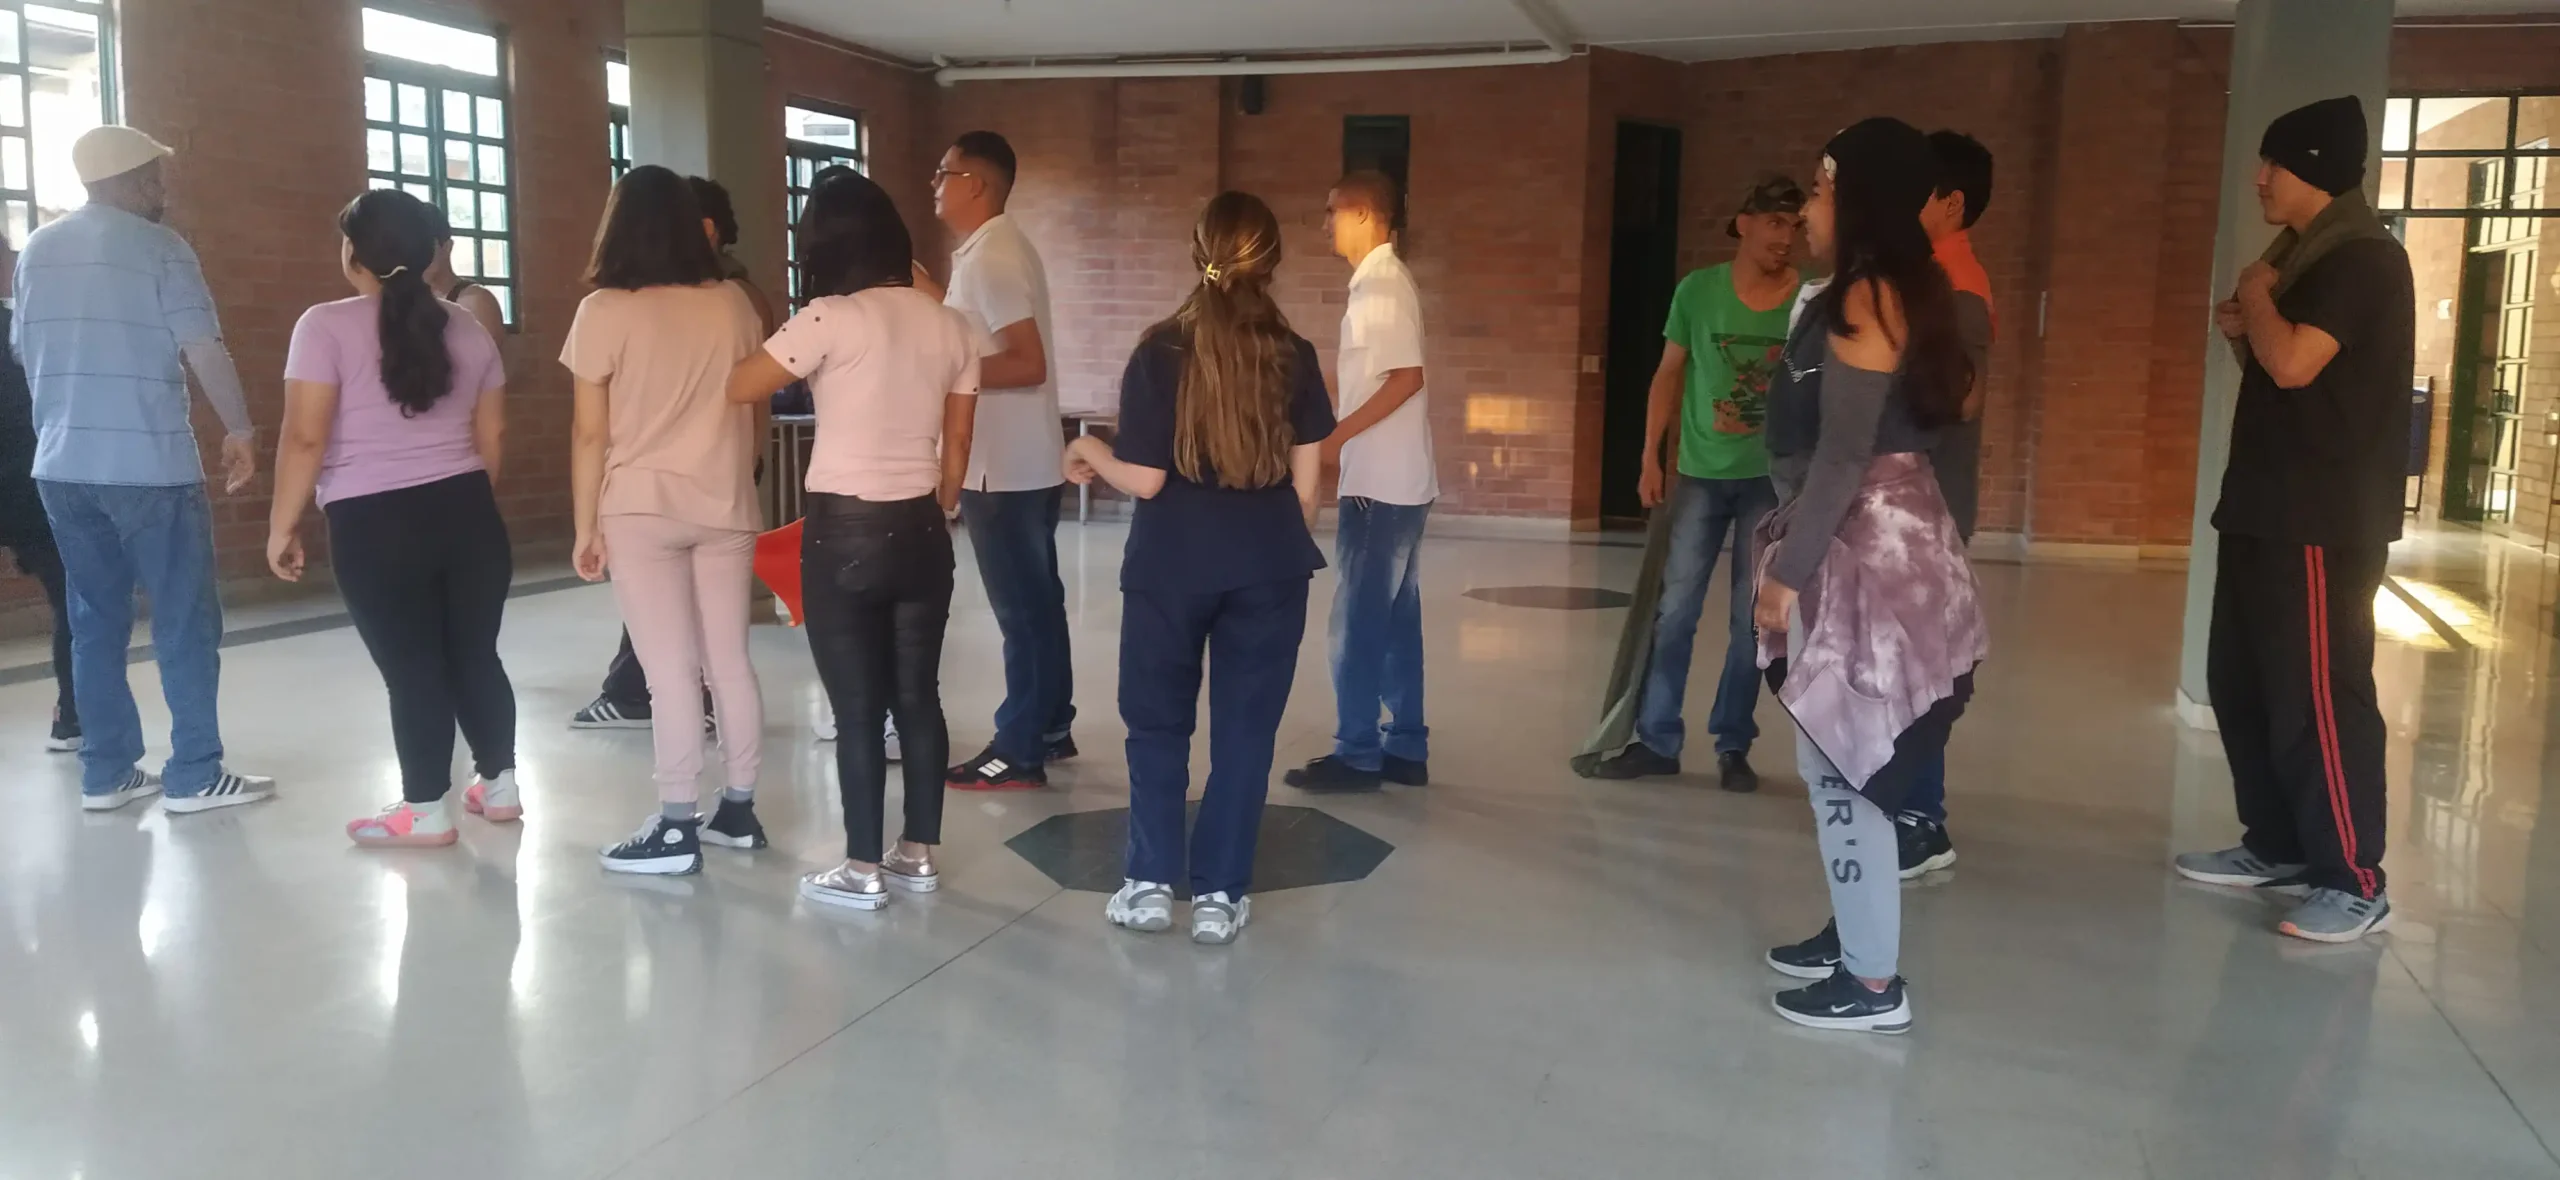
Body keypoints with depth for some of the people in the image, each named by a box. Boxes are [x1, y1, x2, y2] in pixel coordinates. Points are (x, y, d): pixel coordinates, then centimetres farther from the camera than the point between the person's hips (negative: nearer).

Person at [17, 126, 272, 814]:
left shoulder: (36, 250, 12)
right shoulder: (158, 247, -7)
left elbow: (25, 355, 19)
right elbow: (204, 350, -14)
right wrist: (241, 431, -3)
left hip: (62, 467, 7)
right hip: (149, 466, -6)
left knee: (95, 621, 11)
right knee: (186, 621, 0)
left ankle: (105, 773, 14)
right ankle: (194, 776, 1)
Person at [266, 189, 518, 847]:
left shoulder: (327, 326, -7)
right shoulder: (465, 327, 8)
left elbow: (305, 439, -12)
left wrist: (283, 527, -3)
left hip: (374, 524, -4)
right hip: (467, 512, 5)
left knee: (411, 667, 2)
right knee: (475, 654, 14)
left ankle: (425, 811, 10)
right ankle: (499, 785, 24)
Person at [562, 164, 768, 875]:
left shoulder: (605, 311, -8)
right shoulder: (733, 305, 2)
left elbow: (590, 433, -8)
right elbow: (755, 411, 8)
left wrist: (585, 527, -1)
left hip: (641, 512, -4)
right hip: (726, 508, 4)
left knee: (671, 670, -2)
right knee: (730, 662, 11)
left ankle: (676, 829, 3)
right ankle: (738, 811, 19)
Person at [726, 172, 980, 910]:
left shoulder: (832, 319, -13)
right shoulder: (951, 326, 4)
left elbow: (737, 390, -7)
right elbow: (956, 449, 9)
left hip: (844, 532, -5)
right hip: (922, 531, 5)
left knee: (857, 709, 3)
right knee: (917, 697, 14)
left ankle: (863, 870, 12)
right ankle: (918, 855, 23)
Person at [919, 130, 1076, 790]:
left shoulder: (989, 257, -18)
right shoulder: (995, 248, 13)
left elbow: (1027, 364, -25)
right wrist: (930, 294, 16)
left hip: (1002, 467, -10)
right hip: (1024, 461, 10)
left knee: (1020, 608, -2)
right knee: (1038, 599, 16)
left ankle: (1019, 752, 7)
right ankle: (1050, 726, 27)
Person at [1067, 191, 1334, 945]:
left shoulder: (1160, 352, -7)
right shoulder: (1294, 358, -1)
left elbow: (1145, 481, -9)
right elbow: (1305, 484, 1)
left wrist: (1094, 457, 10)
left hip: (1171, 567, -1)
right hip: (1267, 568, 1)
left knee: (1157, 722, 14)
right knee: (1245, 729, 8)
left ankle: (1151, 884, 15)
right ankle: (1219, 895, 11)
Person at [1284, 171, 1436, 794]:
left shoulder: (1383, 284, -13)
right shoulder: (1377, 282, 15)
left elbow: (1407, 378, -21)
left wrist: (1337, 435, -19)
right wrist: (1343, 439, 18)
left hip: (1381, 481, -10)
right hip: (1392, 479, 10)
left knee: (1360, 619, -4)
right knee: (1394, 618, 11)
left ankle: (1357, 754, 3)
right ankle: (1405, 748, 17)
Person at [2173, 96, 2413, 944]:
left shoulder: (2361, 258, -13)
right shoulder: (2305, 255, 18)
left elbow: (2294, 364, -24)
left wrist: (2257, 296, -7)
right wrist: (2242, 329, 5)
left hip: (2325, 520, -10)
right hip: (2269, 507, 10)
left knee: (2317, 697, -9)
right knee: (2241, 683, 13)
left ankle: (2356, 882, -1)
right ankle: (2278, 845, 23)